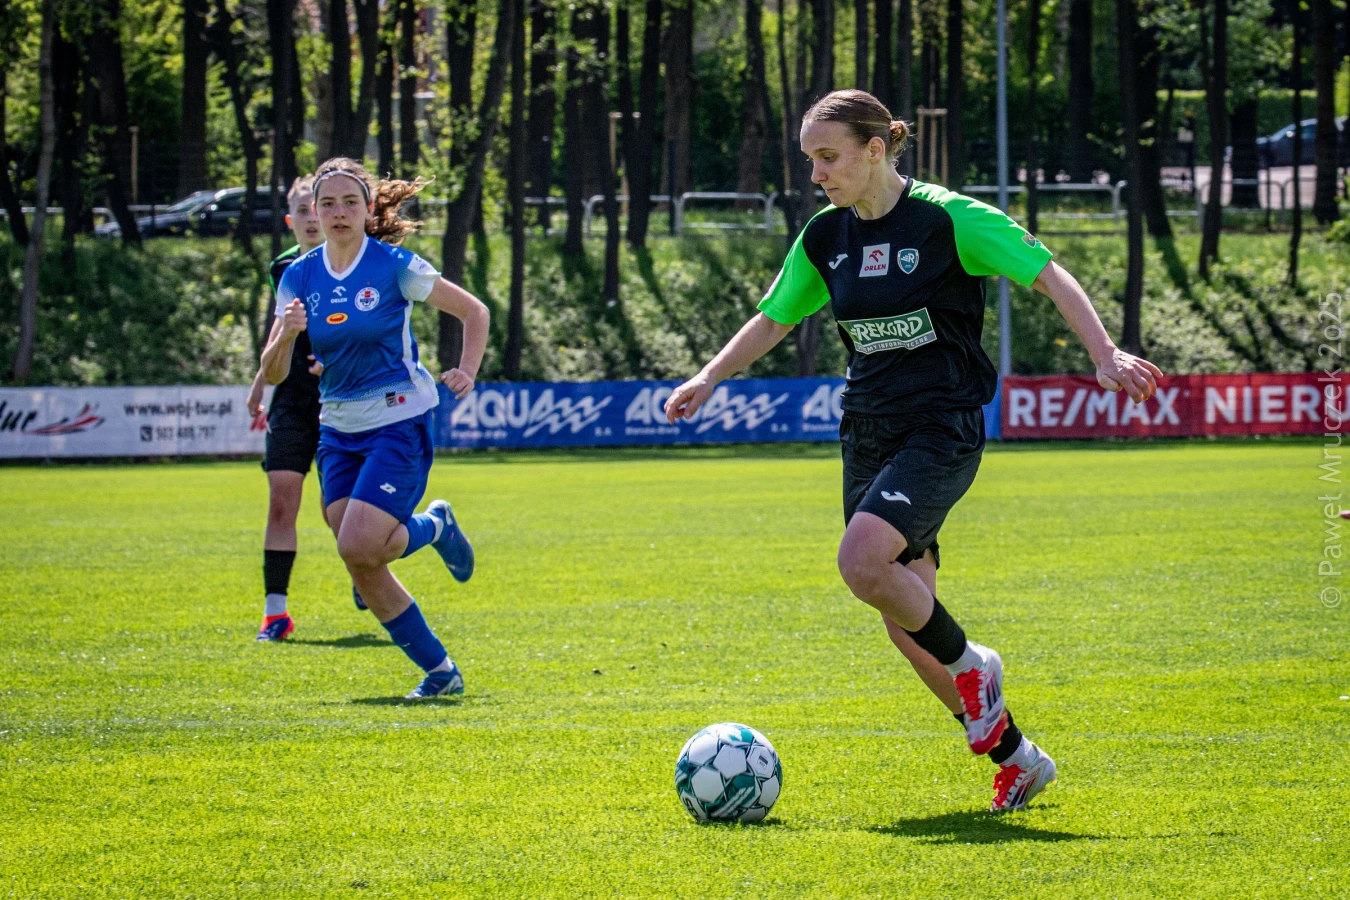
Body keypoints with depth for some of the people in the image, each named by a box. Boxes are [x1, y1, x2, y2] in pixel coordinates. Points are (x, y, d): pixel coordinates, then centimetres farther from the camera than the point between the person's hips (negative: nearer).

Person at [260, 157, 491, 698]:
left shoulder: (394, 267, -9)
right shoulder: (299, 278, 2)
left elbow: (473, 311, 1)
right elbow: (273, 373, 0)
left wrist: (466, 372, -13)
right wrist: (287, 335, -20)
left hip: (399, 422, -5)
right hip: (339, 430, 5)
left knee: (358, 546, -20)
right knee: (363, 569, 0)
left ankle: (435, 527, 12)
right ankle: (440, 671, 13)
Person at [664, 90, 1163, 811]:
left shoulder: (946, 218, -11)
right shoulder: (826, 237, 6)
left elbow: (1050, 278, -11)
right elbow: (773, 321, 18)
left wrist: (1105, 354, -22)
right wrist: (708, 378, 6)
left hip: (943, 431, -7)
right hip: (868, 436, 7)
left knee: (862, 560, -28)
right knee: (904, 620, 5)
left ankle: (970, 665, -2)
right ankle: (1015, 758, 20)